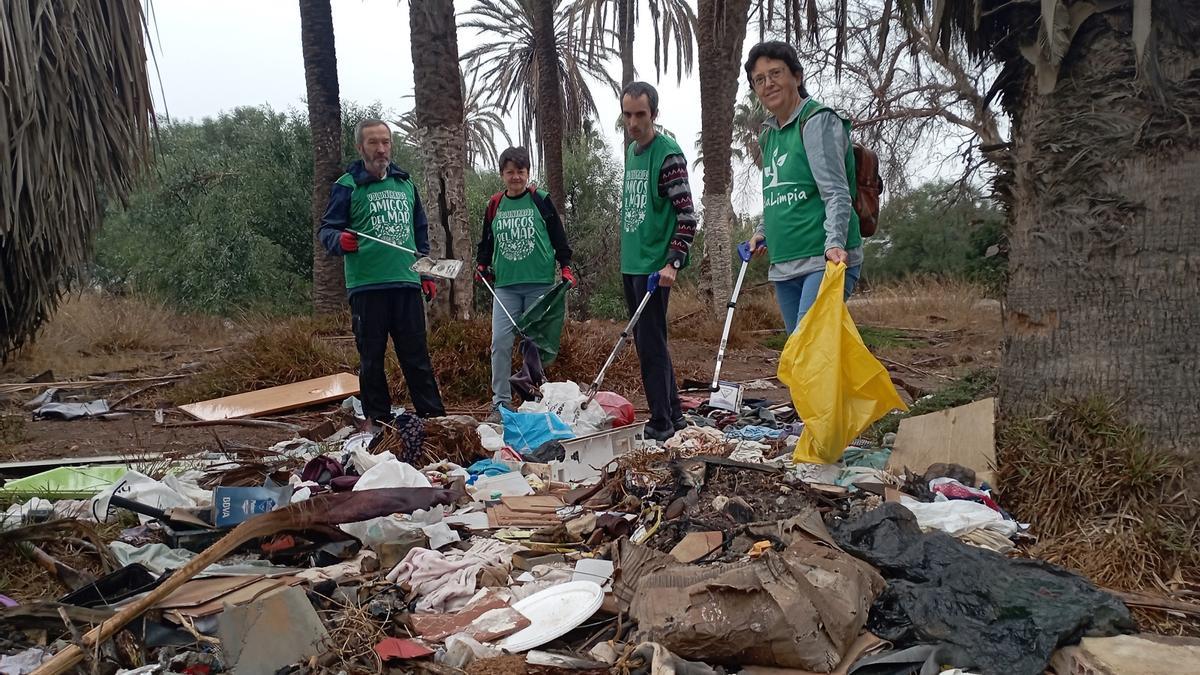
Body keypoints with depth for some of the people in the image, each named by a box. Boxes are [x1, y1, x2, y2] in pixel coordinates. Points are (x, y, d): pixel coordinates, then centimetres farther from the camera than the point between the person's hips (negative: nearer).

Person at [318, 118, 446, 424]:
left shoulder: (405, 184, 16)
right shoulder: (347, 186, 1)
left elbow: (420, 233, 22)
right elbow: (326, 229, -2)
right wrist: (340, 241, -24)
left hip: (407, 284, 4)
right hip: (366, 286, -3)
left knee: (417, 356, 6)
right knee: (372, 358, 3)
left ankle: (434, 417, 11)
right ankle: (379, 422, 13)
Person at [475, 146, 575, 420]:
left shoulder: (540, 200, 2)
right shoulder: (494, 205, 10)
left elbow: (558, 235, 4)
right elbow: (487, 240, 20)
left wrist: (565, 265, -1)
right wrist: (481, 263, 7)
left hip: (540, 283, -2)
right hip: (505, 286, 2)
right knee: (500, 341, -8)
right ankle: (500, 402, 0)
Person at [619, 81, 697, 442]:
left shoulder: (668, 154, -11)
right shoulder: (631, 150, 14)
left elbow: (687, 216, -16)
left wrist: (673, 262, -23)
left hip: (654, 266, -9)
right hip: (630, 263, 9)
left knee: (650, 344, -7)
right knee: (647, 342, 14)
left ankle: (662, 423, 2)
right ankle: (674, 414, 25)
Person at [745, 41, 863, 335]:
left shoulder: (817, 121, -7)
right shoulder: (768, 134, 17)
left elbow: (836, 192, -16)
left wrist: (834, 242, -29)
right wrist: (762, 232, 18)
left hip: (825, 261, -8)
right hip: (783, 266, 8)